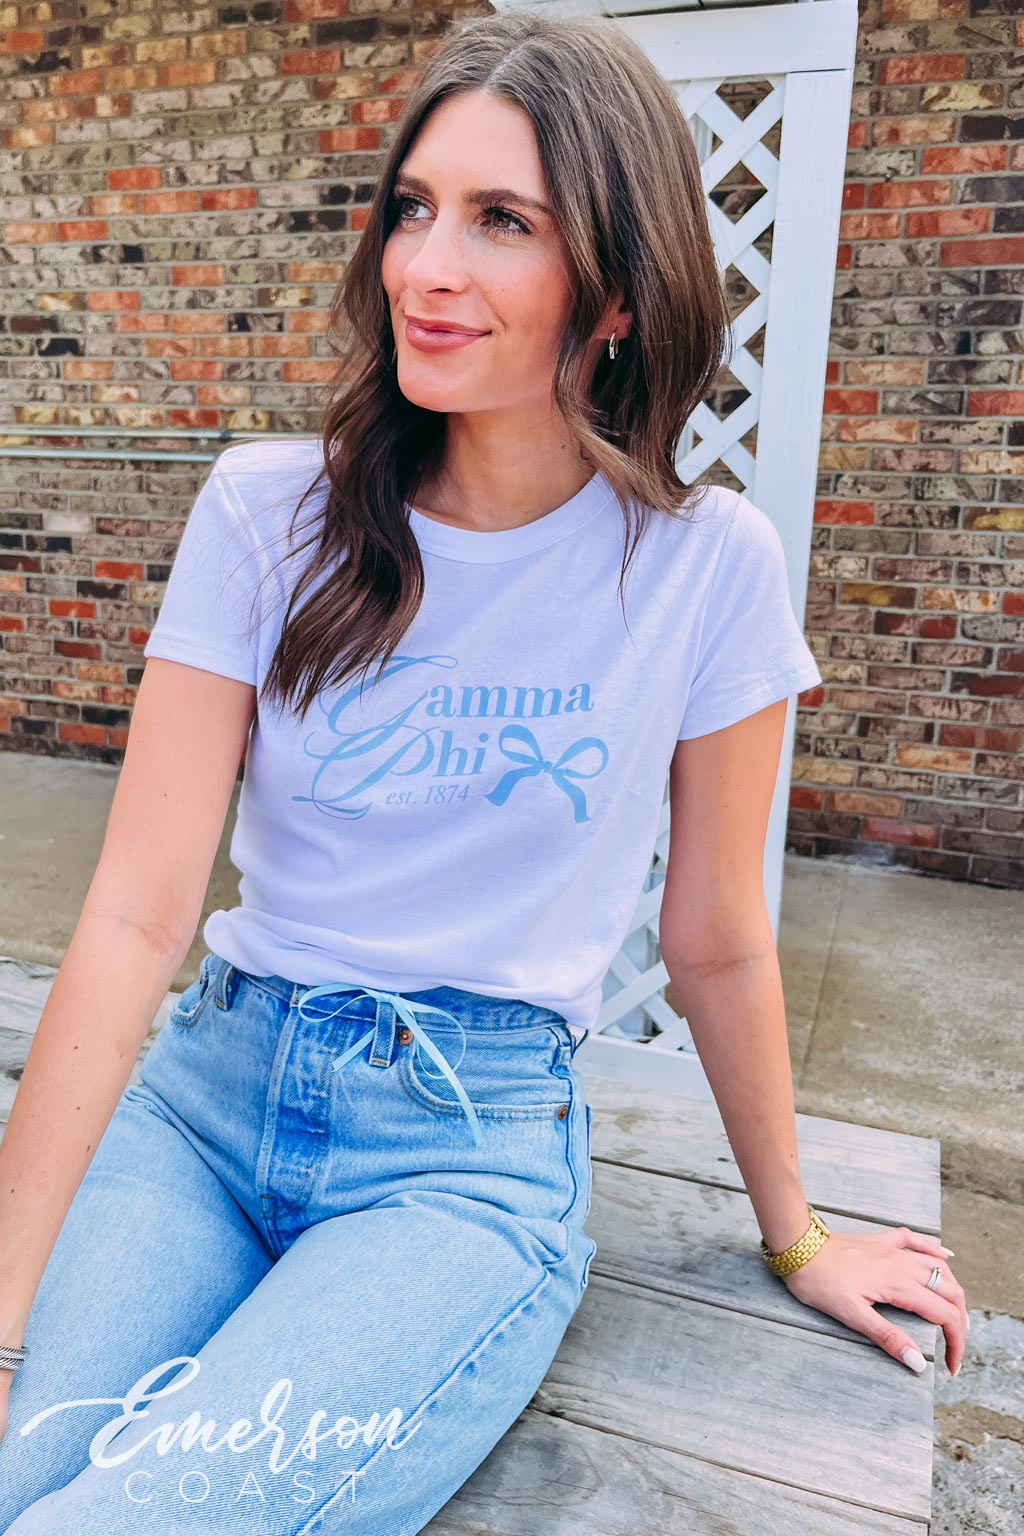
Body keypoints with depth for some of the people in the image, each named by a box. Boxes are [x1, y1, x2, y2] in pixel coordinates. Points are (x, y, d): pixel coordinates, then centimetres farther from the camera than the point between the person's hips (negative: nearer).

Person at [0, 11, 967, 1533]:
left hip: (475, 1154, -1)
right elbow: (137, 917, -9)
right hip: (209, 1083, 2)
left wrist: (796, 1237, 13)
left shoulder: (707, 564, -8)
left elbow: (716, 943, 2)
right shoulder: (268, 511, -5)